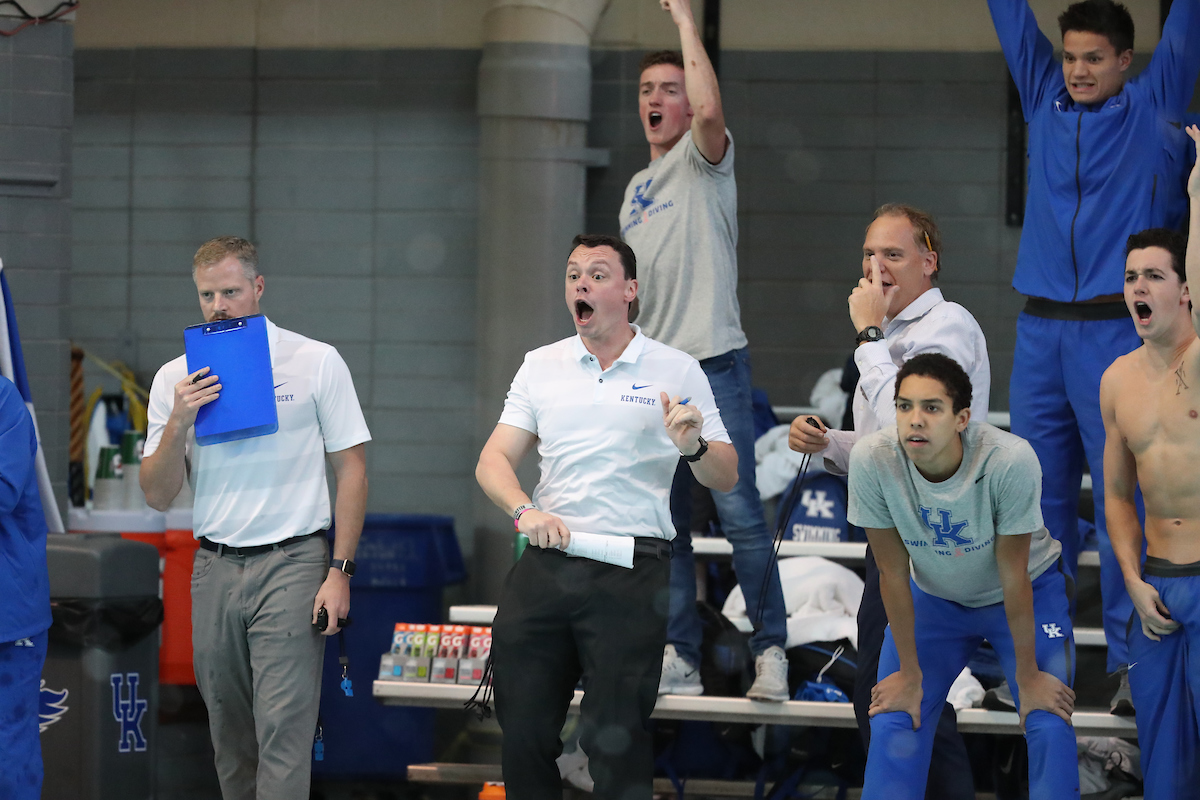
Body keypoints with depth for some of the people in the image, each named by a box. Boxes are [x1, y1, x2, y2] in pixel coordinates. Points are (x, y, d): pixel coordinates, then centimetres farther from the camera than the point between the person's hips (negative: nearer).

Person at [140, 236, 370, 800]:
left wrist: (339, 571, -7)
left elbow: (351, 468, 1)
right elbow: (158, 496, 6)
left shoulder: (316, 363, 1)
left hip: (291, 564, -4)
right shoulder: (176, 380, 8)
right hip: (214, 569, 4)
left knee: (283, 730, -12)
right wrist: (178, 424, -11)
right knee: (229, 733, 8)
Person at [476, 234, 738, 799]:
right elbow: (493, 461, 9)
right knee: (523, 728, 3)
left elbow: (726, 479, 3)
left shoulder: (677, 371, 5)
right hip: (545, 562, 3)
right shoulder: (541, 366, 13)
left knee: (615, 738, -7)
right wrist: (524, 510, -10)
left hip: (630, 574, -3)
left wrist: (693, 448, -19)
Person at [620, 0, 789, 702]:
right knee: (666, 524, 6)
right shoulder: (638, 187, 21)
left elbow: (709, 109, -23)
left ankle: (772, 650, -6)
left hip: (713, 361, -7)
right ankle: (681, 659, 9)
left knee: (740, 513, -10)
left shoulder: (705, 160, 1)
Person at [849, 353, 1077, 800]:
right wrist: (910, 674, -8)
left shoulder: (1010, 460, -35)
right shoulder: (871, 460, -29)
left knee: (1050, 725, -17)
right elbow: (892, 573, -16)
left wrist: (1028, 678, -14)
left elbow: (1013, 577, -23)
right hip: (935, 596, 2)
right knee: (892, 722, -9)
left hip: (1029, 592, -2)